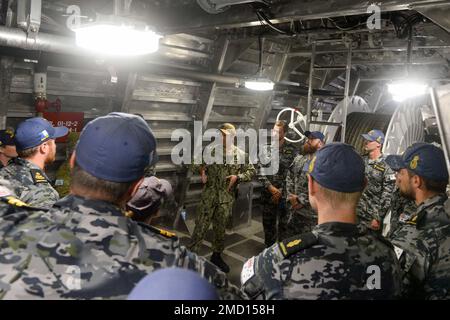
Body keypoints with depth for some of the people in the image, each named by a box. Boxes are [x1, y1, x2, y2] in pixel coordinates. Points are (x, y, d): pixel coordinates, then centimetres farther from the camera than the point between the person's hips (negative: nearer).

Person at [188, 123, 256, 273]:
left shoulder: (241, 154, 0)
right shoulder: (212, 151, 0)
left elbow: (251, 171, 4)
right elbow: (197, 164, 10)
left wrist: (237, 177, -11)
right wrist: (202, 171, -10)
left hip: (226, 198, 1)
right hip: (209, 195, -1)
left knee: (220, 228, 14)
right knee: (200, 226, -1)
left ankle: (217, 256, 31)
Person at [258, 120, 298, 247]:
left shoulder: (292, 150, -4)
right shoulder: (266, 149, 5)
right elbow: (260, 170, 1)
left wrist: (280, 191, -11)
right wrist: (271, 188, -10)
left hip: (285, 194, -3)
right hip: (268, 193, 3)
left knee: (283, 225, 4)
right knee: (268, 223, 13)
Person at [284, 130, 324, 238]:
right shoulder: (298, 159, 11)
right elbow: (289, 177, 10)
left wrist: (302, 200, -17)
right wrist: (291, 196, -4)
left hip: (311, 213, -6)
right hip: (293, 210, 7)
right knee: (286, 238, 17)